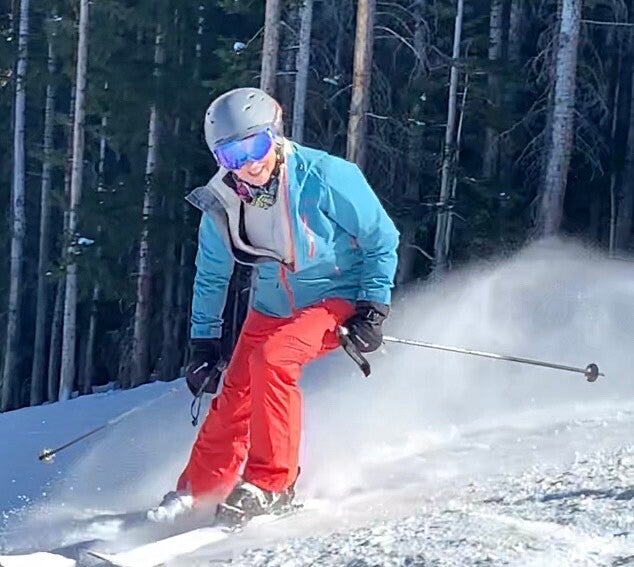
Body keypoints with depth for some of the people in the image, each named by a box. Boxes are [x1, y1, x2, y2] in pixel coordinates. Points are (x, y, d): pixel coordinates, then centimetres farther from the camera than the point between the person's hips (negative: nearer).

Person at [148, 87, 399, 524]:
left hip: (338, 298, -5)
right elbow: (211, 274, 8)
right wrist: (204, 340, 7)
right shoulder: (222, 201, -10)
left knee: (272, 357, -28)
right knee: (236, 395, -4)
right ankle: (198, 491, 14)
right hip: (272, 307, 5)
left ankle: (272, 483, -18)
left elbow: (381, 238, -11)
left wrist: (373, 308, -16)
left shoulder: (325, 179, -25)